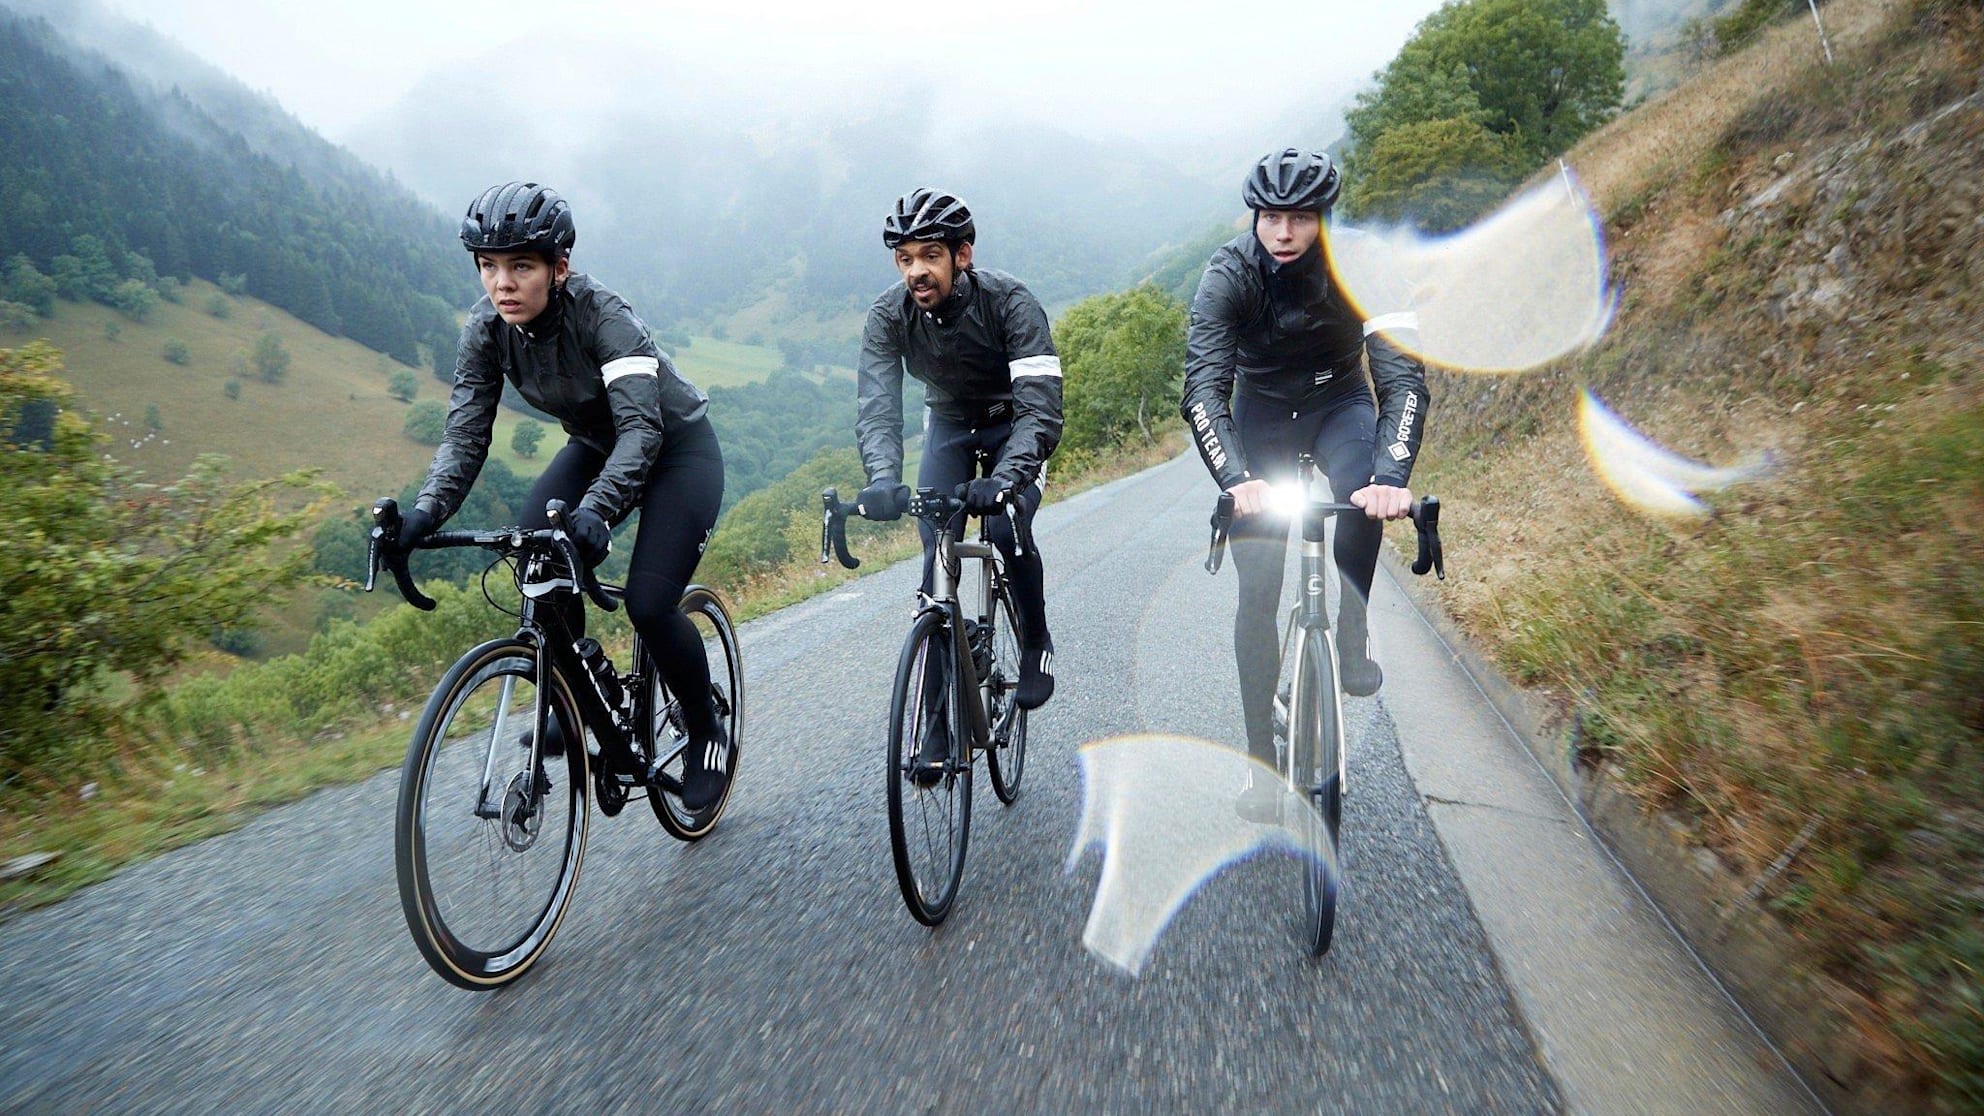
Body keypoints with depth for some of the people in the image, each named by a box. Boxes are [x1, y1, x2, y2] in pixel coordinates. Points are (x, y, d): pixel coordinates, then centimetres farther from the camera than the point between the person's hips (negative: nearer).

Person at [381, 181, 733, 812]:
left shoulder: (603, 317, -31)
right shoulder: (487, 329, -14)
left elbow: (642, 427, -42)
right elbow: (466, 433, -16)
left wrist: (597, 508, -58)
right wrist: (426, 511, -34)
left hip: (678, 449, -6)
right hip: (596, 447, 6)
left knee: (648, 604, -19)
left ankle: (709, 737, 6)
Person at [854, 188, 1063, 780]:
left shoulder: (1010, 302, -30)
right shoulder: (889, 315, -21)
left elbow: (1041, 408, -37)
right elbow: (877, 406, -31)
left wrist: (1006, 478, -56)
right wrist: (883, 480, -51)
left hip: (1015, 425, -2)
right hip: (950, 425, 3)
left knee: (1008, 527, -28)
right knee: (936, 553, -12)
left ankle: (1036, 643, 4)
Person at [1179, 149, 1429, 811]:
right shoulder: (1228, 275, -24)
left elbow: (1403, 375, -32)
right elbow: (1203, 390, -33)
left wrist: (1393, 475, -49)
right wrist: (1235, 479, -50)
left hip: (1338, 401, 0)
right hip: (1261, 411, 0)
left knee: (1362, 495, -36)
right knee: (1257, 590, -8)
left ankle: (1353, 638, -10)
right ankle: (1262, 754, 5)